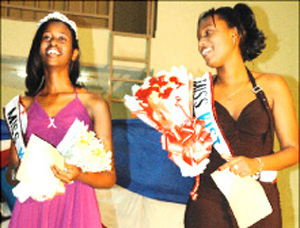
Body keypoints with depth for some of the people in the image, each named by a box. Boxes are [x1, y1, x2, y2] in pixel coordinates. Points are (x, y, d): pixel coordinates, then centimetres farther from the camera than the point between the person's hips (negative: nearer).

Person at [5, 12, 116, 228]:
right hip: (31, 208, 2)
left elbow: (109, 176, 2)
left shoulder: (94, 104, 1)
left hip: (75, 208, -2)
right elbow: (12, 168, 13)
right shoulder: (24, 105, 9)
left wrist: (78, 175, -17)